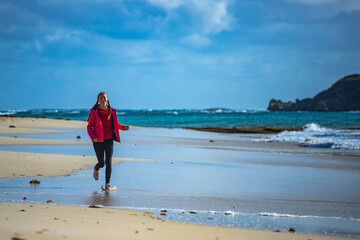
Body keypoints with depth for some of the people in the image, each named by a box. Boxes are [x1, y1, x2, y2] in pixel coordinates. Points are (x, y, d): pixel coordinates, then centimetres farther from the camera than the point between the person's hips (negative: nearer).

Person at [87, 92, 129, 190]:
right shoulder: (94, 112, -3)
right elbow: (89, 127, -1)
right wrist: (92, 137, -17)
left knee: (108, 162, -7)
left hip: (109, 140, 2)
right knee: (101, 163, 3)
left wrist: (123, 127, -2)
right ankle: (96, 168, 41)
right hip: (98, 141, -2)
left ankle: (107, 184, 1)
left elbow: (116, 124, 17)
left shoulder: (111, 111, 5)